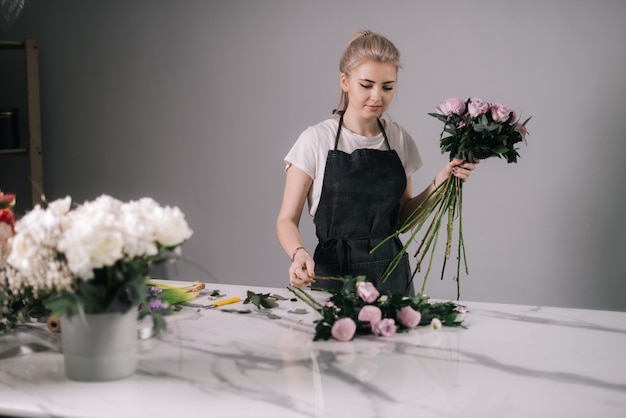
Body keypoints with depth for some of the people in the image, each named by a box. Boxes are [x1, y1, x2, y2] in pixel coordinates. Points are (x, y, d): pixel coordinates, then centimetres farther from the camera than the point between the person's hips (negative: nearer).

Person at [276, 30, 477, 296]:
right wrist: (299, 254, -25)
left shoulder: (399, 139, 6)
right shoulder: (316, 141, -6)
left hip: (393, 275, 3)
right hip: (335, 275, -3)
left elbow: (402, 219, 13)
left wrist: (437, 185, -1)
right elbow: (287, 219, -6)